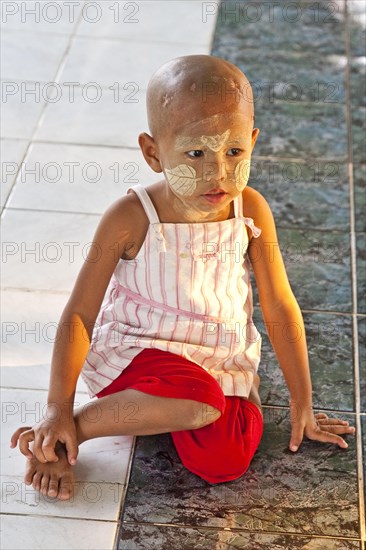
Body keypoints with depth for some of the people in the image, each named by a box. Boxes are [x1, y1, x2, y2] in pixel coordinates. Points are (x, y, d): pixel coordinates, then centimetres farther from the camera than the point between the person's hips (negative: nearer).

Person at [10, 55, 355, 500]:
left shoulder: (251, 211, -8)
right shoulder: (131, 219, -17)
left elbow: (280, 309, 1)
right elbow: (79, 314, -12)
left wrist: (301, 403, 6)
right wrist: (59, 408, -17)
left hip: (222, 363, 4)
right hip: (135, 350, -4)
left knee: (224, 459, -21)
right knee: (200, 399, -35)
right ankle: (73, 430, -17)